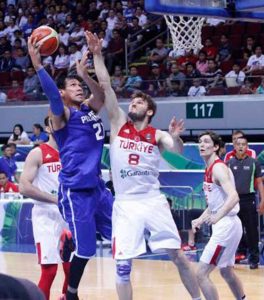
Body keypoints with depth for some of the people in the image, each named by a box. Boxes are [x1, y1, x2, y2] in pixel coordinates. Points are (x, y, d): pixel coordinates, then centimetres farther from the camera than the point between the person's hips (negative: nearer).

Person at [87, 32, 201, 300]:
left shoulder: (157, 135, 5)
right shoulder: (119, 124, 7)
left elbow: (179, 151, -12)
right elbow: (105, 86, 1)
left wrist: (175, 137, -33)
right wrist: (97, 54, -5)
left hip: (153, 201, 0)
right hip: (125, 204, 0)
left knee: (178, 255, 3)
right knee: (122, 265, -3)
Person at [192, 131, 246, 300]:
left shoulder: (218, 167, -16)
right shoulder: (210, 169, 13)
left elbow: (233, 197, -30)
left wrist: (217, 217, -43)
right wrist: (201, 220, 13)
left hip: (226, 226, -10)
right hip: (225, 226, 10)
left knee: (202, 274, -13)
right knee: (227, 272, 25)